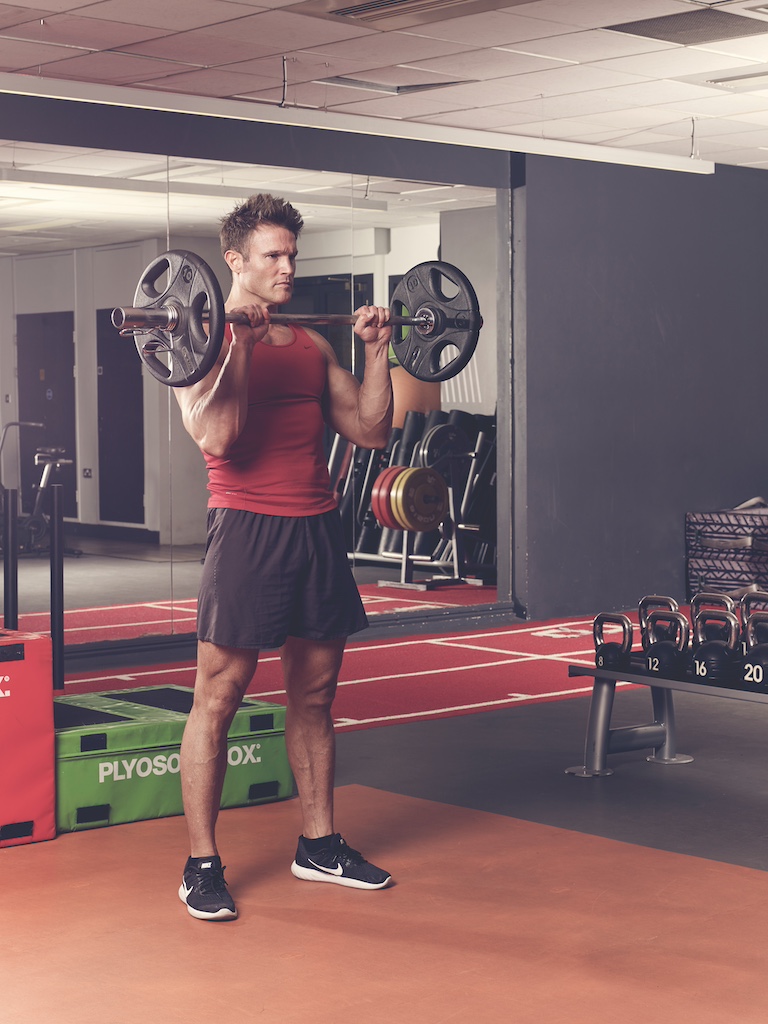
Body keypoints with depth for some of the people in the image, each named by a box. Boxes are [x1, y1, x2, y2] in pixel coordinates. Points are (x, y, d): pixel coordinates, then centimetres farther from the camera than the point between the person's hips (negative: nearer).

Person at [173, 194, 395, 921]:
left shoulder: (312, 347, 15)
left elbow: (370, 430, 13)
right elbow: (216, 436, -20)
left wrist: (376, 352, 6)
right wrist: (236, 338, -22)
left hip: (316, 529, 7)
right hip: (248, 529, -7)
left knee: (314, 696, 13)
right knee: (217, 699, -3)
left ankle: (318, 846, 25)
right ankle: (200, 866, 5)